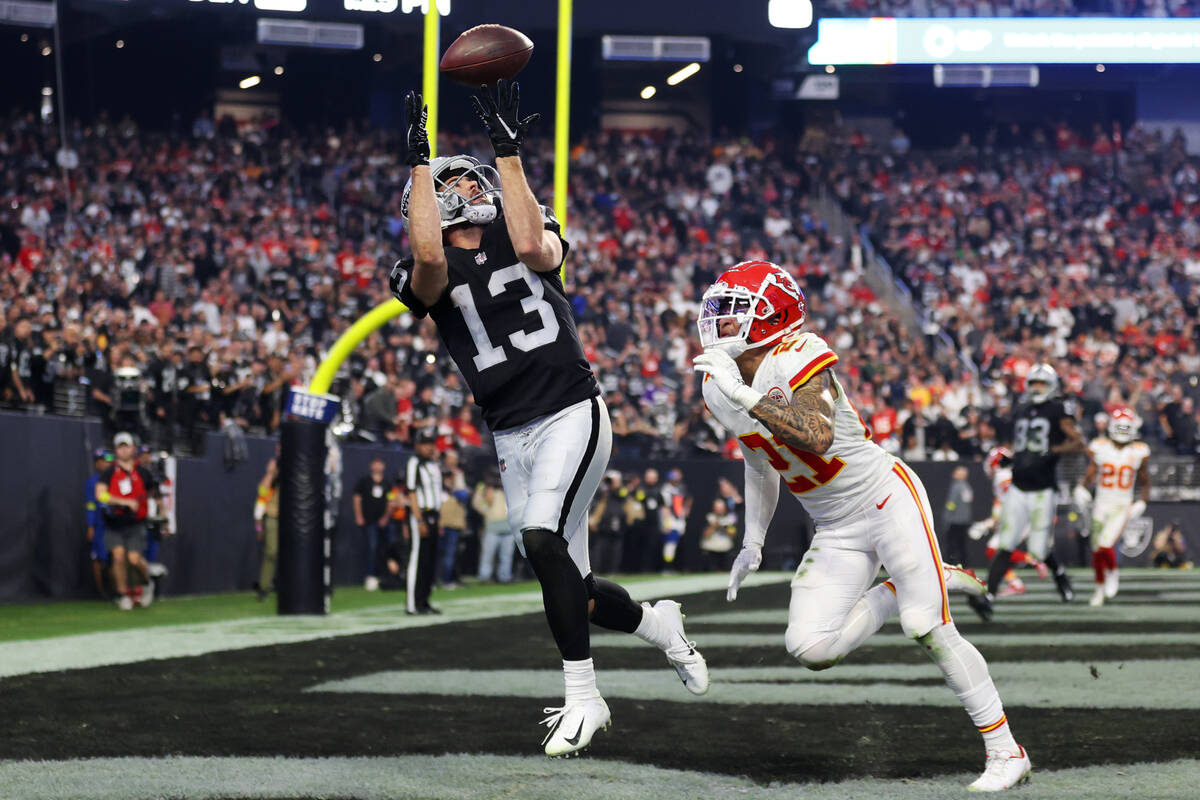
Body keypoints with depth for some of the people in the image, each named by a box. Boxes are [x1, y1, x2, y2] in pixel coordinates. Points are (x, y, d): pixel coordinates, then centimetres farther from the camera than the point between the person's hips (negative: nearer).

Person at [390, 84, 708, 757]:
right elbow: (429, 256, -20)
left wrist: (509, 152, -14)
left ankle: (583, 697, -18)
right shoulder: (430, 273, 5)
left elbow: (536, 247, -19)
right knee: (572, 592, 4)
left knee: (543, 538, -26)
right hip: (513, 437, 3)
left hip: (573, 413, -3)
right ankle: (658, 622, 36)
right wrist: (420, 159, -16)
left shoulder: (523, 239, 7)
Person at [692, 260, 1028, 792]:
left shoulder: (799, 359, -22)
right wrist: (752, 543, 16)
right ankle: (901, 590, 17)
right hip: (836, 532, 7)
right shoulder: (718, 387, 1)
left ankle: (1006, 752, 1)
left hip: (885, 499, -7)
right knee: (810, 649, -8)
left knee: (927, 629, -13)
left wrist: (747, 396, -43)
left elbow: (819, 437, -41)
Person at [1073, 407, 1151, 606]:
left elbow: (1144, 483, 9)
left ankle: (1112, 574, 13)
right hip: (1102, 505, 2)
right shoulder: (1099, 448, -1)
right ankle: (1100, 588, 27)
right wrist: (1081, 489, -15)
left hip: (1123, 507, -2)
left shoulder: (1139, 452, -2)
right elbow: (1090, 475, 4)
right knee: (1097, 551, 6)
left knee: (1106, 546, -18)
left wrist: (1142, 503, -3)